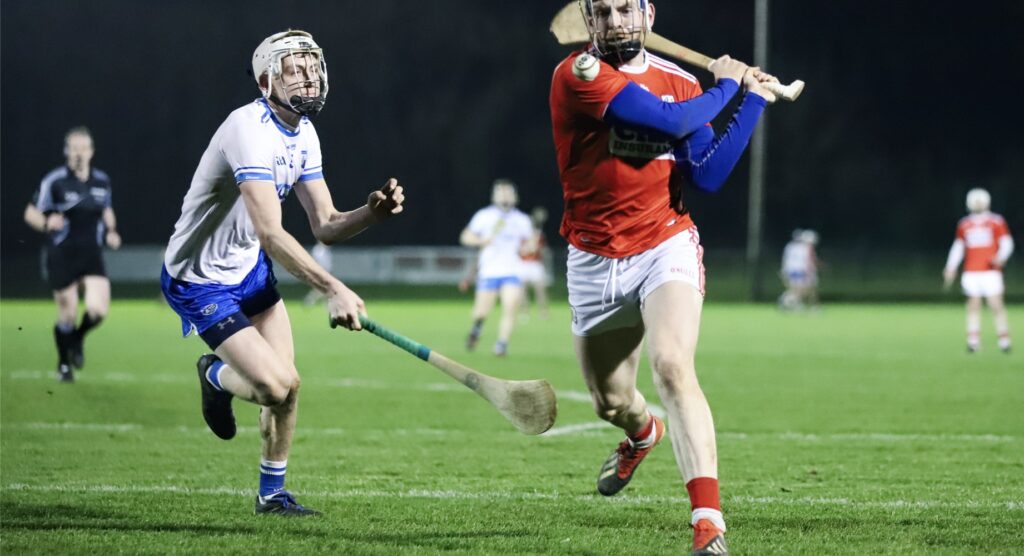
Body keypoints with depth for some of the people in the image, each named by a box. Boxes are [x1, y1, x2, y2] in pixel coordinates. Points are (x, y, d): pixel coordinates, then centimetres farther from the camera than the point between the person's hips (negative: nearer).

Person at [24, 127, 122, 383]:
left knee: (98, 309, -15)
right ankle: (64, 364, 26)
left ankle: (78, 338, 19)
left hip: (92, 255, 3)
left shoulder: (102, 181, 5)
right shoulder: (54, 181, -9)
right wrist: (46, 223, -24)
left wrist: (110, 232, 3)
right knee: (68, 315, 1)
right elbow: (31, 213, -3)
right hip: (61, 256, -3)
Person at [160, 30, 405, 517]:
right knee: (276, 385, -17)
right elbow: (271, 233, -37)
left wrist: (372, 212, -20)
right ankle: (214, 375, 17)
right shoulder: (250, 129, -29)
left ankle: (272, 494, 22)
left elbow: (325, 225, 1)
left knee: (287, 385, 3)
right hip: (200, 280, -9)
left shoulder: (303, 134, 1)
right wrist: (333, 289, -44)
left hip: (249, 269, 9)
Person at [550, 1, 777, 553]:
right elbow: (667, 119, -20)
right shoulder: (577, 74, -11)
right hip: (595, 261, 0)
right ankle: (642, 433, 56)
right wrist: (724, 86, -4)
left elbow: (708, 175, -3)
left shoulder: (681, 84, 5)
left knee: (672, 366, -26)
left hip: (666, 248, 0)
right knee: (610, 402, 15)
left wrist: (753, 100, -2)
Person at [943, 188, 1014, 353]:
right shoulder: (964, 225, 12)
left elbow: (1007, 242, -1)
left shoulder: (996, 222, 1)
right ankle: (973, 340, 3)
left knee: (996, 305, -8)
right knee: (974, 305, 0)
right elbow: (958, 247, 19)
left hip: (990, 271, -3)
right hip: (971, 271, 3)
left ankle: (1004, 339, -3)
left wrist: (1001, 257, -19)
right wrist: (951, 267, 14)